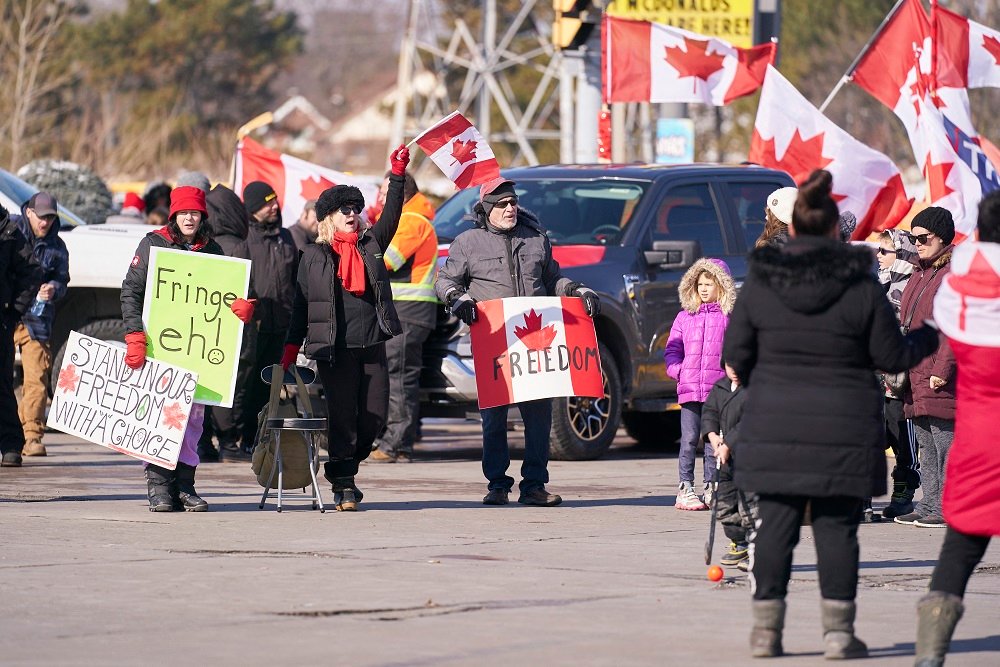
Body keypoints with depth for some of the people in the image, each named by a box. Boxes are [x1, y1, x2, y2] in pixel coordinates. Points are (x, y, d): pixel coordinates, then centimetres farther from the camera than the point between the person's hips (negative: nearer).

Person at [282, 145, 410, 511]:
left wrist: (397, 175, -11)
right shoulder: (314, 255, 6)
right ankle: (343, 484, 4)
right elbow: (301, 304, 7)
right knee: (342, 414, -3)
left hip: (372, 345, 3)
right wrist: (291, 348, 3)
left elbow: (391, 216, -1)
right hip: (334, 348, -3)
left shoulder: (371, 245, 12)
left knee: (375, 415, 2)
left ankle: (346, 466, 23)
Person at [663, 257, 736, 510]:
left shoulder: (730, 318, 6)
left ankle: (710, 489, 9)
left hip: (718, 389, -1)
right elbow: (672, 349, 13)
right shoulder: (685, 317, 12)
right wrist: (677, 370, -3)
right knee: (689, 439, -1)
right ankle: (685, 489, 1)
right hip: (689, 387, 1)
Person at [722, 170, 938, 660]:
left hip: (775, 430, 1)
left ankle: (766, 628, 7)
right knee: (837, 528, 4)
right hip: (843, 431, -1)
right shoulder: (860, 286, -7)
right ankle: (838, 630, 3)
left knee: (773, 526, 7)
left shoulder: (759, 284, -3)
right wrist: (925, 341, 19)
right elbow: (891, 356, -2)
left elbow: (734, 352, 2)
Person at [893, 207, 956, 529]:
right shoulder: (920, 274, 19)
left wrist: (941, 370, -19)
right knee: (926, 446, 12)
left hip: (940, 381, -9)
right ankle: (930, 505, 17)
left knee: (946, 444, -6)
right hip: (916, 376, 9)